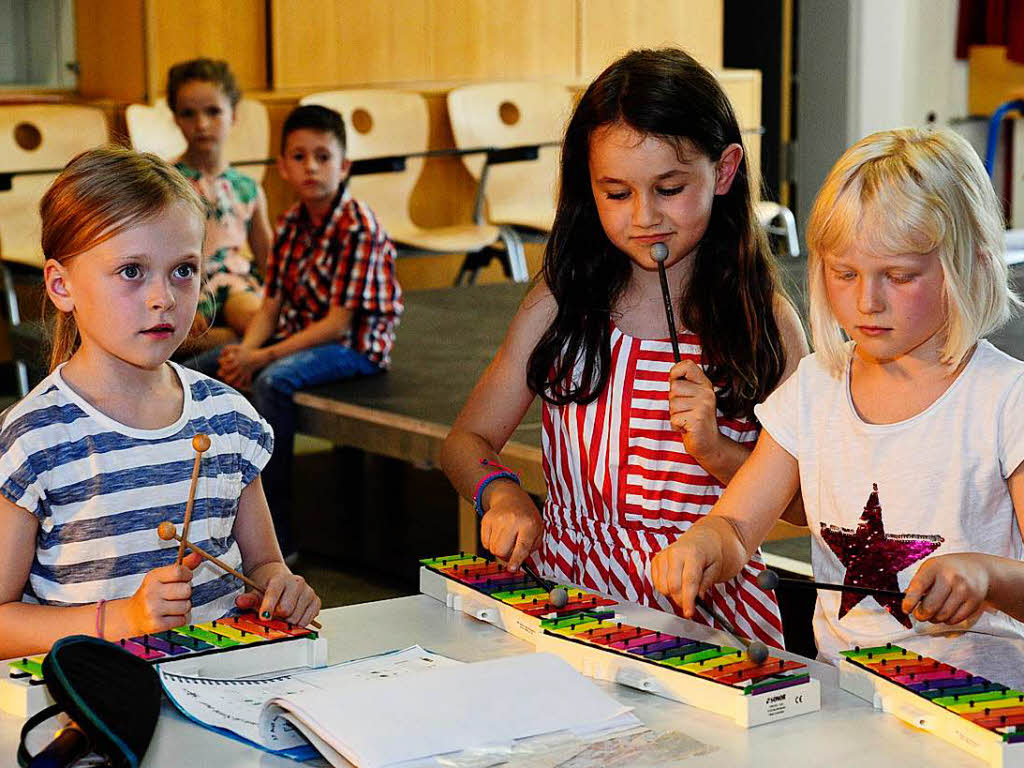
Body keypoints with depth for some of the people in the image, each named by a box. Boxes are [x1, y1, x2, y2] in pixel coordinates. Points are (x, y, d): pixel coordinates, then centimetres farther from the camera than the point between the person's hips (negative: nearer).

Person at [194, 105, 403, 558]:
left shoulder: (359, 228, -18)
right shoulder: (290, 224, 6)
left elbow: (339, 321, -22)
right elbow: (271, 305, 5)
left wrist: (264, 357, -24)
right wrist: (245, 352, -16)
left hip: (353, 346, -9)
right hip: (296, 336, 9)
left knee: (272, 381, -33)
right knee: (203, 367, 4)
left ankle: (277, 534, -29)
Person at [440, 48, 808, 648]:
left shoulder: (765, 320, 1)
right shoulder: (561, 306, 4)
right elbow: (467, 441, 10)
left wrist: (717, 451, -12)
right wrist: (500, 492, -12)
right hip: (570, 610, 2)